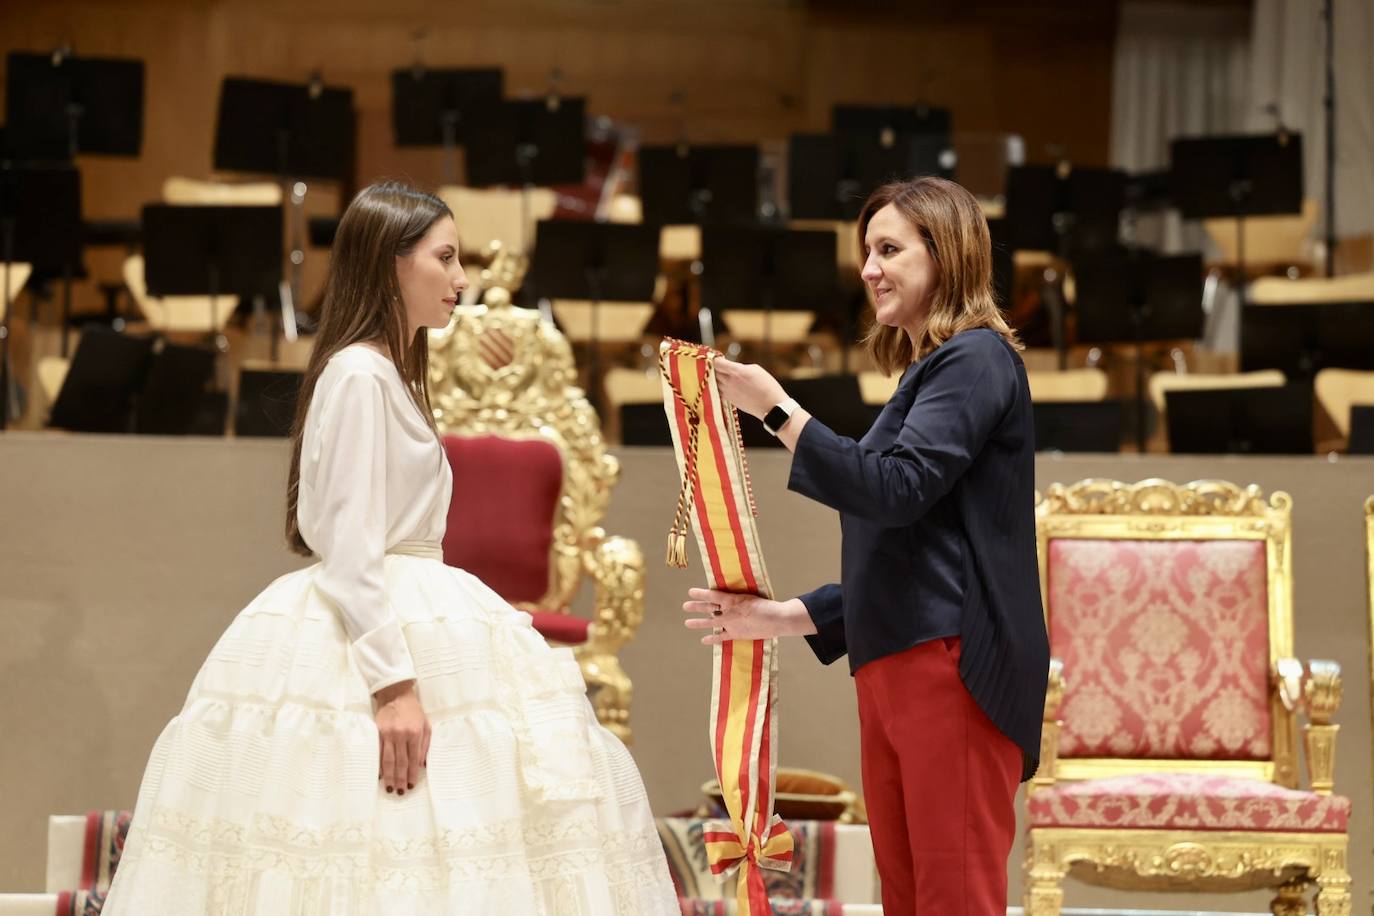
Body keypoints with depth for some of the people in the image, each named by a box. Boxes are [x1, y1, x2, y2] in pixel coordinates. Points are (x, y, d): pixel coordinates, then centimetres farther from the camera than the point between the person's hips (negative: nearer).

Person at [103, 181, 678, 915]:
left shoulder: (388, 375, 18)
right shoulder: (359, 376, -12)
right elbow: (349, 549, -19)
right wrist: (393, 683, -24)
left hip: (414, 625, 10)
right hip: (366, 632, -10)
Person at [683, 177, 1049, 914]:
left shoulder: (975, 359, -4)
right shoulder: (924, 378, 23)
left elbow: (896, 489, -18)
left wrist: (777, 410, -15)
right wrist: (785, 617, 17)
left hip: (952, 665, -9)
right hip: (893, 673, 9)